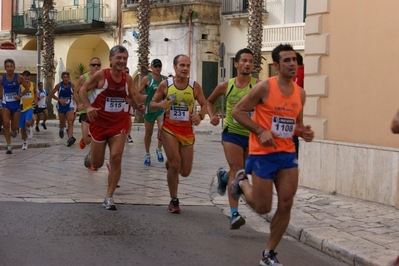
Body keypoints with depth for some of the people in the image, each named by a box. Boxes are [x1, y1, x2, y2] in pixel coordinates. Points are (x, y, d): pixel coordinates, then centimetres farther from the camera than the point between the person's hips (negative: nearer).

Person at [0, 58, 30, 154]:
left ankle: (14, 131, 45)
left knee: (14, 127, 4)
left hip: (16, 104, -1)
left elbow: (27, 88, -1)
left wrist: (20, 95, -13)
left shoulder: (19, 77, -10)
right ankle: (9, 146, -9)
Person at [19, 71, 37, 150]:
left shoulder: (32, 85, -4)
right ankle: (25, 142, 29)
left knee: (27, 122, -26)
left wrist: (36, 99, 0)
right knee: (22, 127, 8)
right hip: (21, 108, 0)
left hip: (29, 107, 0)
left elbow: (35, 92, 16)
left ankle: (29, 128, 10)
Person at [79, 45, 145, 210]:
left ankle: (109, 197, 1)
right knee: (96, 164, 8)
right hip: (100, 122, -2)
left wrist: (138, 104, -6)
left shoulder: (128, 79, -1)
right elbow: (83, 90, -4)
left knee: (116, 158, -11)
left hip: (119, 123, 2)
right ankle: (90, 156, 48)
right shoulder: (101, 75, -13)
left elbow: (130, 97, 15)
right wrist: (88, 106, -21)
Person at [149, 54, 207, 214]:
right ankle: (174, 200, 7)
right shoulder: (165, 84, -5)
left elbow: (204, 104, 7)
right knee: (175, 165, -12)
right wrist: (160, 105, -22)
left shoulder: (195, 86, -3)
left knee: (185, 172, 6)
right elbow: (151, 105, 1)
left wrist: (200, 116, -14)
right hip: (169, 129, -2)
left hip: (187, 131, 2)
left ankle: (170, 164, 42)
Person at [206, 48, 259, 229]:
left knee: (241, 171, 17)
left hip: (252, 134, 1)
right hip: (232, 133, -1)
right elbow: (209, 101, 17)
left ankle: (223, 176, 54)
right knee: (237, 170, -15)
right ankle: (234, 214, -17)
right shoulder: (225, 86, 0)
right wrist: (212, 116, -1)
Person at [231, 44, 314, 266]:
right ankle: (242, 181, 34)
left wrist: (304, 132, -4)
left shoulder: (300, 93, 6)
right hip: (263, 154, -5)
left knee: (286, 204, -1)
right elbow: (238, 111, -9)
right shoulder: (265, 87, -13)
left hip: (288, 154, 5)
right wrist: (261, 131, -19)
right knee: (263, 207, 2)